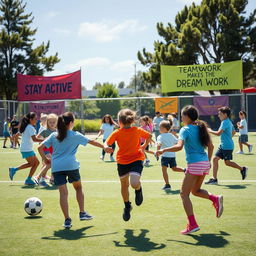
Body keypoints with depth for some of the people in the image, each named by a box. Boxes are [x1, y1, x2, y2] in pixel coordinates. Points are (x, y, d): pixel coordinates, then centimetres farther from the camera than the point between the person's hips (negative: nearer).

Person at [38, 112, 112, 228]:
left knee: (63, 192, 0)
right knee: (78, 188, 20)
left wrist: (45, 159, 15)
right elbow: (92, 142, 10)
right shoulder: (75, 135, 3)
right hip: (71, 165, -2)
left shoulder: (53, 135, 10)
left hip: (56, 167, 2)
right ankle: (82, 213, 18)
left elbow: (40, 147, 4)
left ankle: (67, 220, -4)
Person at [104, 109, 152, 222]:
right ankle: (127, 206, 36)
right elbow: (106, 143, -14)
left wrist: (144, 146, 3)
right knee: (124, 185, 14)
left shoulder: (138, 130, -7)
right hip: (122, 162, 3)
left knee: (134, 183, -24)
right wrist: (106, 147, -36)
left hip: (136, 159, -3)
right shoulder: (117, 133, -6)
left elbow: (149, 136, 11)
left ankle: (138, 190, 14)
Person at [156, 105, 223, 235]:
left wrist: (163, 150, -15)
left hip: (194, 164, -8)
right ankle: (215, 199, 3)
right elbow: (210, 146, 14)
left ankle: (192, 224, -5)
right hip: (205, 163, 8)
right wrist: (208, 161, 22)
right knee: (195, 191, 26)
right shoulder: (201, 127, 12)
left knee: (184, 194, 0)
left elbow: (179, 146, -24)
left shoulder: (185, 129, -9)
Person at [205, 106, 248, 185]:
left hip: (227, 146, -10)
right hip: (223, 145, 10)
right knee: (215, 159, 3)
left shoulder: (225, 122, -17)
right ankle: (214, 179, 3)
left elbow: (218, 133, -26)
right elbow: (234, 132, 29)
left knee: (227, 162, 0)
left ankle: (242, 169, 18)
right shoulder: (229, 122, 15)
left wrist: (210, 131, -13)